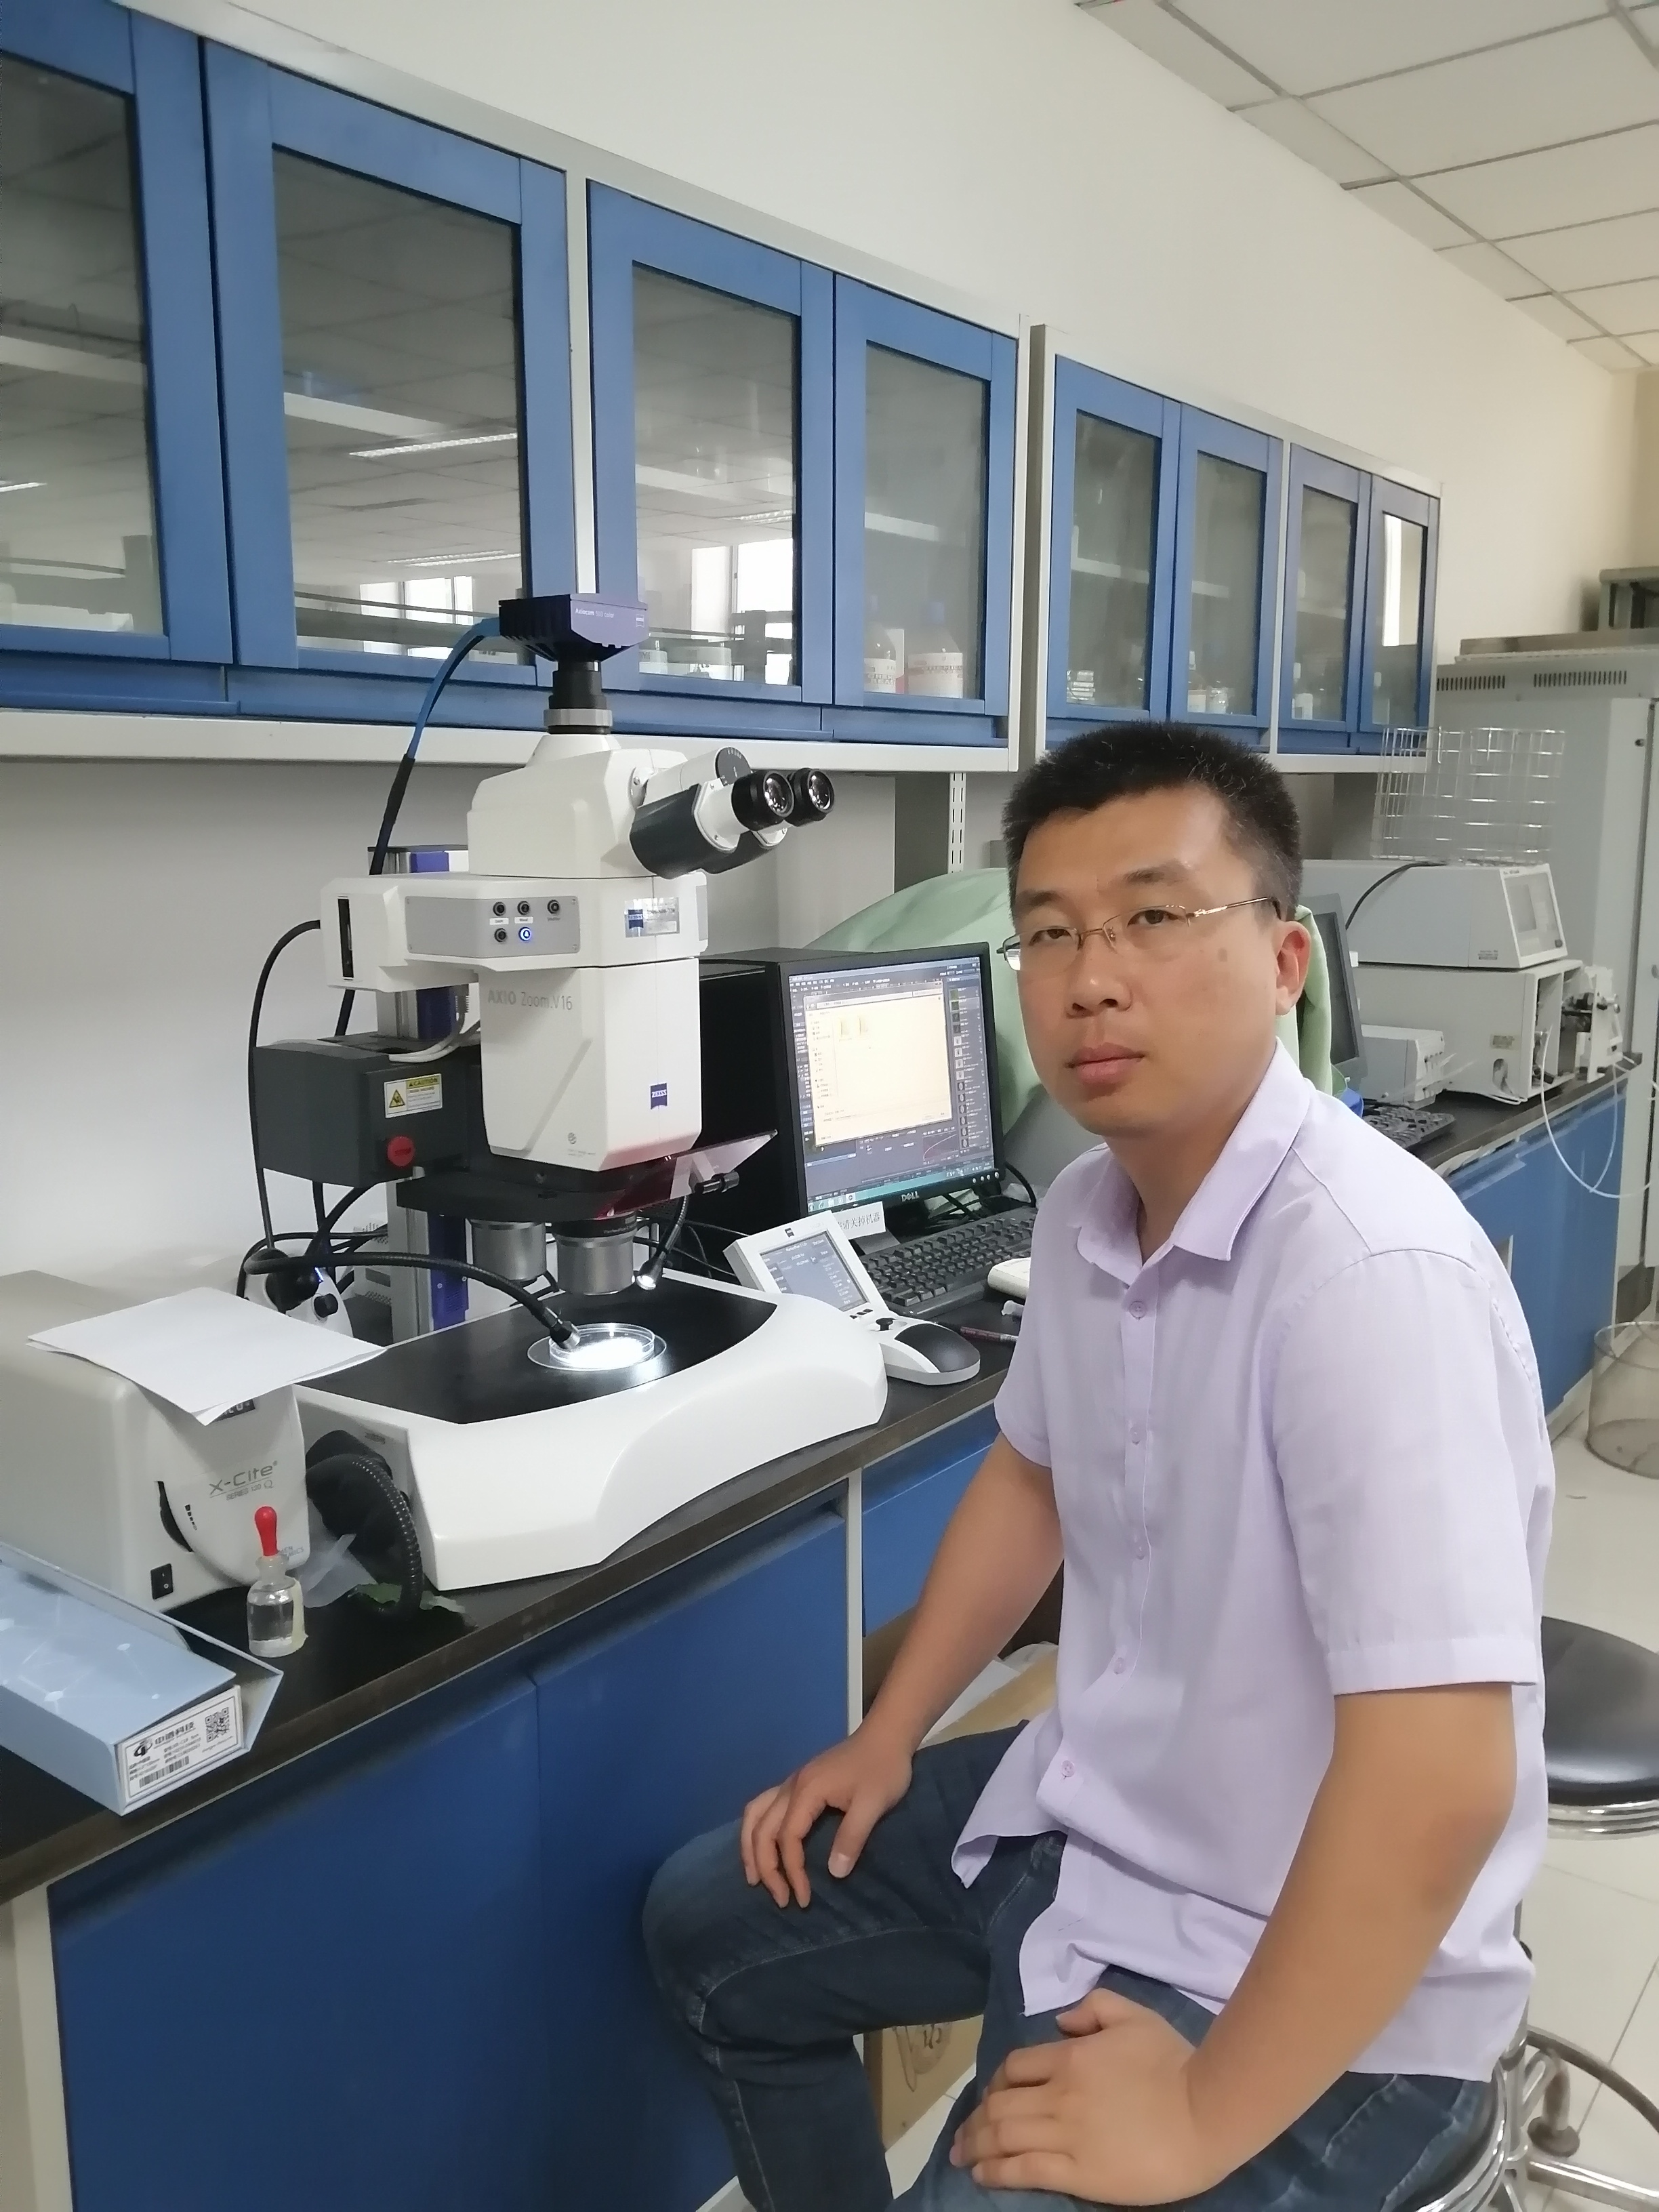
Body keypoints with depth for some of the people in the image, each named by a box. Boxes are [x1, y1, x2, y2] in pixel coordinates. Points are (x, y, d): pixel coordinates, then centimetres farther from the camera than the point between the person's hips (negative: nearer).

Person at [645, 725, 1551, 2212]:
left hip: (1306, 1979, -8)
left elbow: (1440, 1783, -32)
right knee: (711, 1930, 18)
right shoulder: (1088, 1211, -3)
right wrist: (888, 1740, 14)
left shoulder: (1371, 1267, -31)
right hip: (1089, 1814, 8)